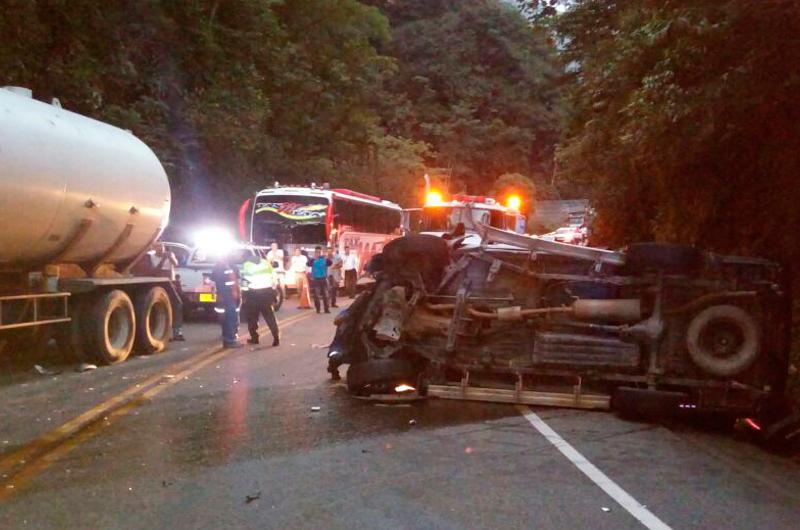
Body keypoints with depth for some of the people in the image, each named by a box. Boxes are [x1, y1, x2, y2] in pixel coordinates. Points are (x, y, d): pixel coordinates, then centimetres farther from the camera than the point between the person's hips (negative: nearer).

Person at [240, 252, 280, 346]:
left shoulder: (246, 265, 0)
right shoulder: (266, 263, 11)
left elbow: (245, 281, -6)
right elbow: (273, 278, 11)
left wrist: (244, 294, -1)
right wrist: (273, 293, 15)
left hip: (253, 293, -3)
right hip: (267, 292, 3)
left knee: (252, 317, 11)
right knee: (269, 316, 6)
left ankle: (254, 338, 13)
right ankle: (276, 338, -4)